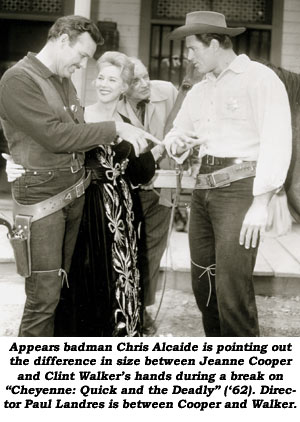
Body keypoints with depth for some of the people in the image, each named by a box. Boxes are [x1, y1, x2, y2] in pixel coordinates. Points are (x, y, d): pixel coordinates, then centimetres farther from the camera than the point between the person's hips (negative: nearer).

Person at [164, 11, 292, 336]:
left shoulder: (259, 77, -5)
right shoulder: (198, 91, 18)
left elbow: (276, 141, -14)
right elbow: (178, 131, 27)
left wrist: (261, 203, -20)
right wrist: (175, 143, 1)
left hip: (239, 188, -7)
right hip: (203, 189, 8)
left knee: (232, 288, -11)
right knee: (203, 284, 11)